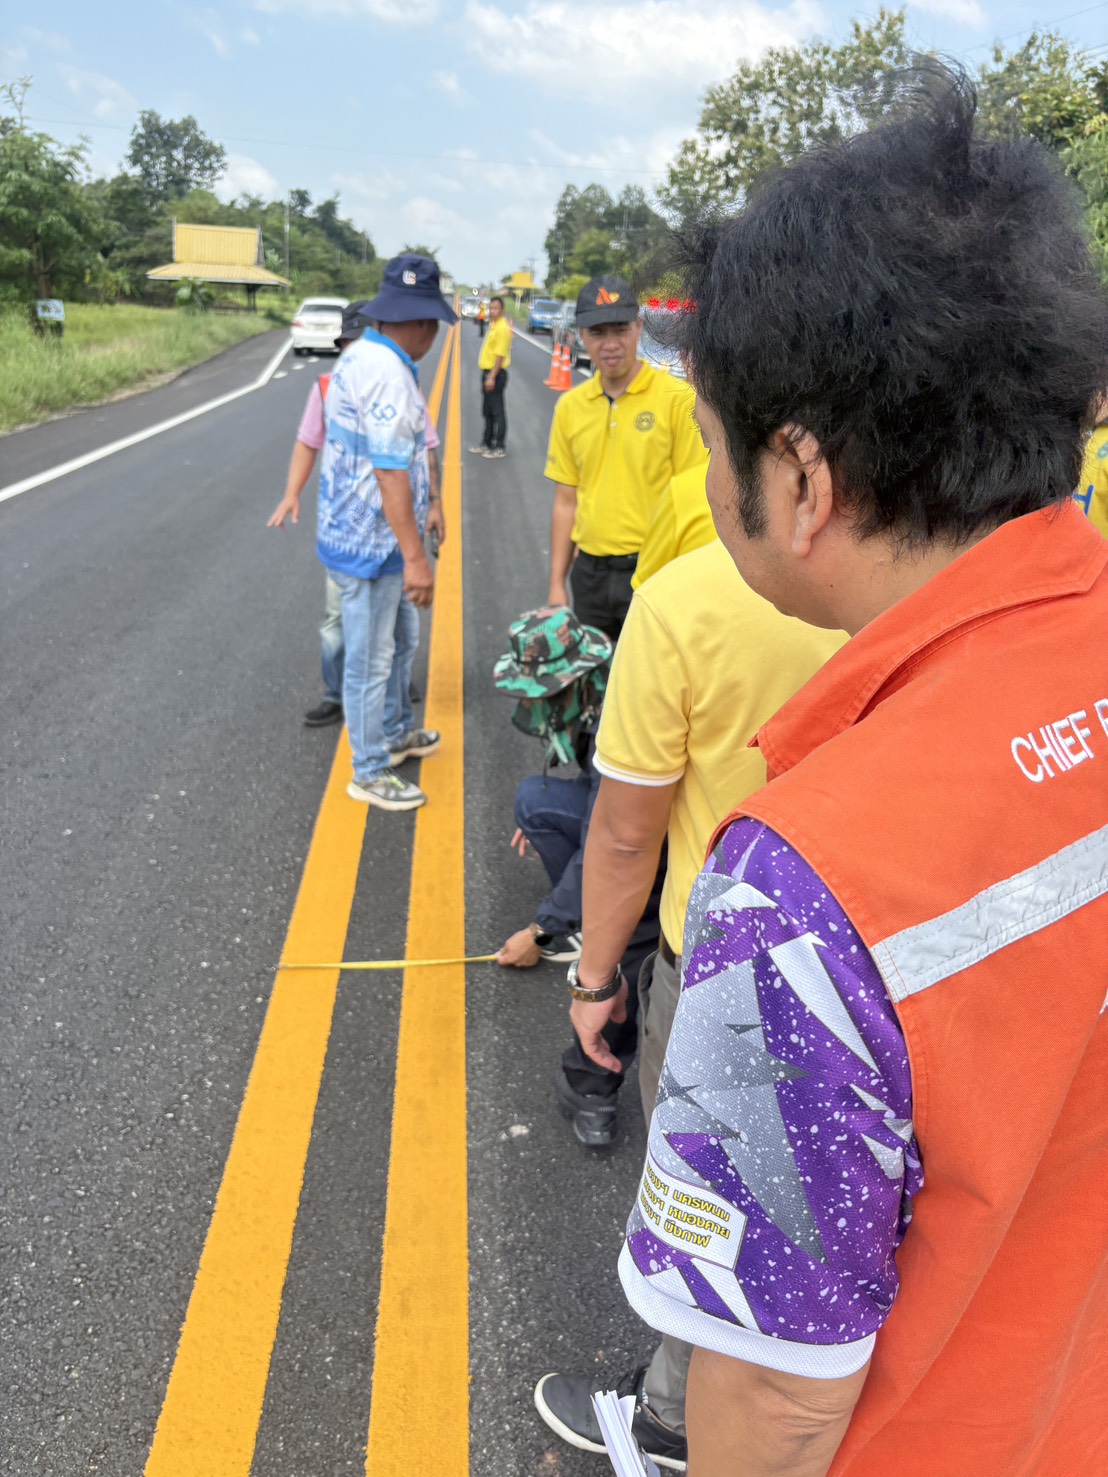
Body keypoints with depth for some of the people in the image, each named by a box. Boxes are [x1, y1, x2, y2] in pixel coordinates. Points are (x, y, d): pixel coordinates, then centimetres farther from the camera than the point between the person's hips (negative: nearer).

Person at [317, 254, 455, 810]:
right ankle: (370, 773, 16)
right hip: (372, 544, -10)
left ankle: (395, 733, 41)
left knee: (401, 640, 24)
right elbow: (390, 472, -27)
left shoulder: (362, 356, 10)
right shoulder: (387, 374, -23)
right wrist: (415, 557, -26)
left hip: (360, 531, 10)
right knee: (372, 659, 2)